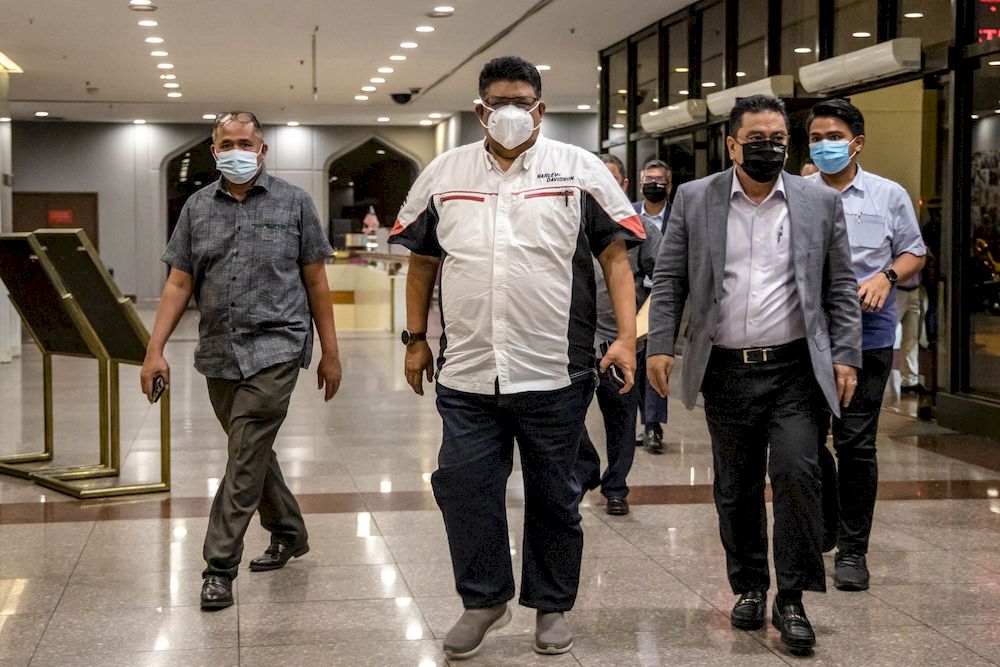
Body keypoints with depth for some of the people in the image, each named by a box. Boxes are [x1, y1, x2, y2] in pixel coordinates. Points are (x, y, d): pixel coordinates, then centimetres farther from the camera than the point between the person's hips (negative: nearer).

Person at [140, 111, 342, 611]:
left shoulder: (293, 203, 1)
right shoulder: (197, 208, 8)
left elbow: (315, 281, 3)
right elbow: (179, 283, 7)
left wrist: (330, 353, 2)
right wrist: (155, 349, -2)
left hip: (274, 348, -4)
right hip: (219, 353, 4)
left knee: (246, 456, -10)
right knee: (252, 451, 16)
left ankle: (220, 566, -5)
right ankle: (288, 533, 36)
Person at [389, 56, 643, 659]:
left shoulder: (580, 170, 1)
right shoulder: (444, 174, 9)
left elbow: (616, 256, -2)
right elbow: (423, 261, 16)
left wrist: (626, 338, -11)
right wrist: (416, 340, 14)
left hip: (554, 373, -2)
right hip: (467, 373, 2)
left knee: (554, 496, 9)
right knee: (462, 488, 3)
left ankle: (552, 605, 26)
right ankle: (484, 598, 22)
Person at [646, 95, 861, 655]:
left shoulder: (820, 203, 5)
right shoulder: (694, 199, 4)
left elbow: (841, 287, 5)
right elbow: (670, 279, 5)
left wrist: (846, 356, -2)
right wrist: (660, 346, -4)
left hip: (796, 369, -1)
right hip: (726, 371, 1)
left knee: (796, 472, -12)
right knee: (736, 489, 8)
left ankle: (792, 598, 0)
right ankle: (750, 587, 25)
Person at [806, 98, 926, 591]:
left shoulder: (889, 195, 5)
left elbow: (914, 253, 10)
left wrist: (887, 276, -9)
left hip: (866, 336, -2)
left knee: (856, 444, -1)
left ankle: (852, 550, 10)